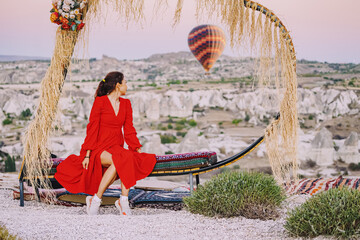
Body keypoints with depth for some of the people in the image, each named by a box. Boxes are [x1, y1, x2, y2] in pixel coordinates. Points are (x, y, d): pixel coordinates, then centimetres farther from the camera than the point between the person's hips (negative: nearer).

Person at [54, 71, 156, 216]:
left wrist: (139, 151, 0)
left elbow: (129, 130, 11)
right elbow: (92, 129, -8)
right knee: (117, 161, -36)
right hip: (99, 148, -5)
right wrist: (87, 155, -14)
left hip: (117, 148, 5)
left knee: (129, 159, -31)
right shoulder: (100, 102, -5)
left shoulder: (126, 104, 12)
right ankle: (96, 199, -28)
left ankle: (123, 200, -30)